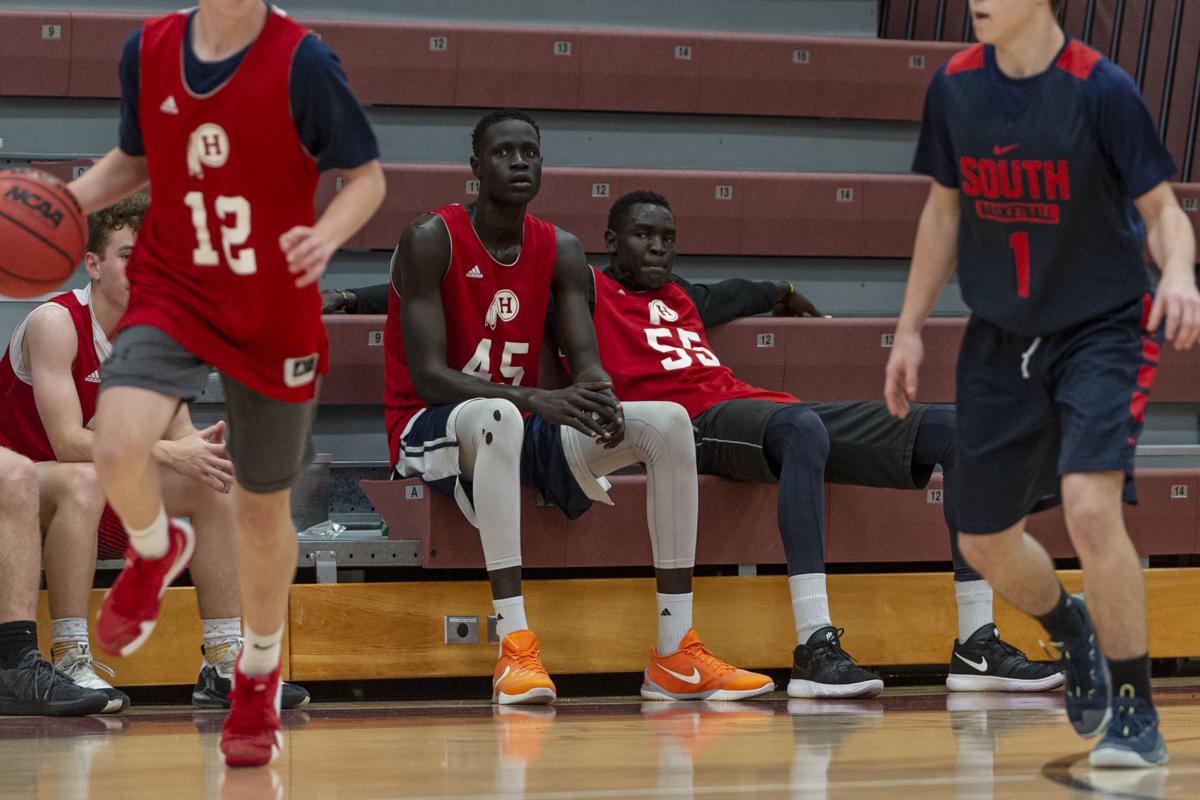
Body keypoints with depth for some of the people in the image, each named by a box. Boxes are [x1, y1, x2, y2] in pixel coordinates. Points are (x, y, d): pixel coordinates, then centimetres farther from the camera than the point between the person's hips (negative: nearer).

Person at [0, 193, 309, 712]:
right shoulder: (55, 323, -22)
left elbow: (180, 434, 0)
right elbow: (69, 442, -29)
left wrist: (208, 450, -25)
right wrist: (170, 453, -32)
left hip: (95, 498, 7)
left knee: (213, 484, -6)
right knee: (84, 480, -38)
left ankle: (224, 664, -2)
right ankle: (69, 664, -34)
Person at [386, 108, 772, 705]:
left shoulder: (560, 251, 7)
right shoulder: (431, 240, -13)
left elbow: (586, 361, 0)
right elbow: (429, 377, -21)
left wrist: (603, 401, -27)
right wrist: (533, 399, -34)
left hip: (523, 430, 7)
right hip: (431, 429, -6)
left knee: (667, 421, -13)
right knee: (497, 415, -42)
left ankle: (676, 655, -16)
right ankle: (515, 650, -45)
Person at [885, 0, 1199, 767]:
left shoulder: (1102, 89, -16)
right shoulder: (955, 86, -2)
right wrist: (910, 328, 11)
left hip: (1102, 330, -5)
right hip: (1001, 337, 5)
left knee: (1090, 506, -25)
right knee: (985, 542, 9)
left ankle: (1137, 715, -10)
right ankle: (1071, 631, 44)